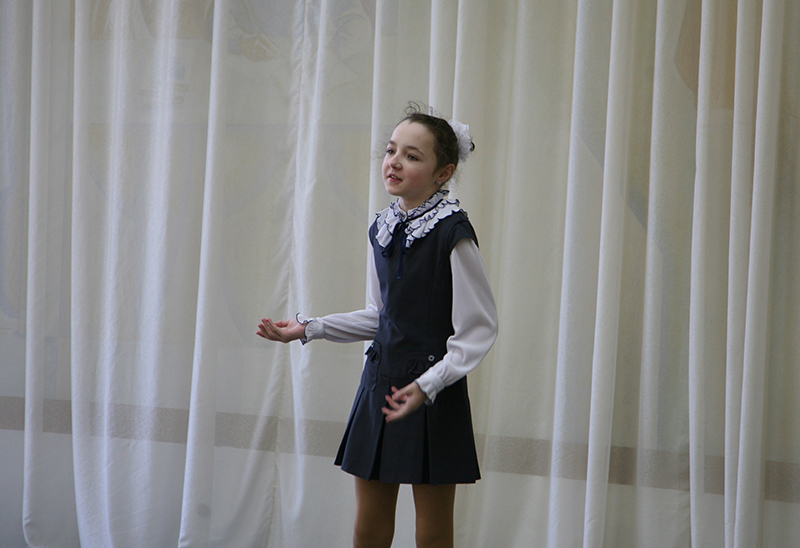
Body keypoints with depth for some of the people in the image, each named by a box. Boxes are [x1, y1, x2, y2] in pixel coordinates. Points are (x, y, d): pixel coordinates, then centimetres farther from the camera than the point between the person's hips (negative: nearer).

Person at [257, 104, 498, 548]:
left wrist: (428, 384, -23)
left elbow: (479, 329, -14)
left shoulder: (452, 232, -15)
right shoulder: (383, 229, 7)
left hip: (434, 395, -7)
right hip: (380, 383, 7)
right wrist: (309, 328, 11)